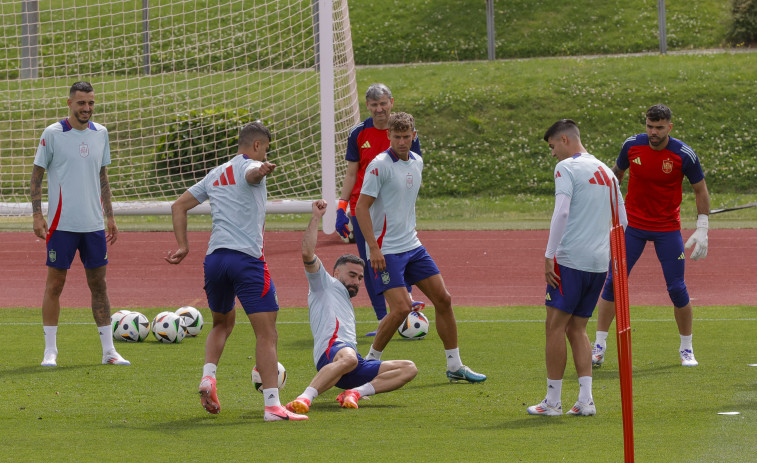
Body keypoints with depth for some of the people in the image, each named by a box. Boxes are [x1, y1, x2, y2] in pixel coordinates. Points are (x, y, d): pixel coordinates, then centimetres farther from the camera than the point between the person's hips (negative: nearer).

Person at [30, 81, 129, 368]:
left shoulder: (100, 134, 8)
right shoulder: (52, 134, -5)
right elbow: (36, 176, -1)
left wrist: (109, 217, 15)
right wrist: (37, 216, -7)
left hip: (94, 224, 4)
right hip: (62, 224, -4)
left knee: (98, 284, 7)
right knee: (55, 284, -1)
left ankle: (108, 350, 12)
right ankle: (50, 351, 6)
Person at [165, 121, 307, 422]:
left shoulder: (215, 175, 22)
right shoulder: (249, 165, 2)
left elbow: (179, 206, 24)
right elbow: (251, 174, -24)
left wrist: (183, 247, 22)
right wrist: (261, 171, -47)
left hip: (214, 258, 7)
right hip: (247, 258, -7)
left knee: (223, 323, 29)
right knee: (266, 334, -7)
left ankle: (208, 377, 8)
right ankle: (272, 406, -16)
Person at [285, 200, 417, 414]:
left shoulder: (347, 305, 42)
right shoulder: (325, 284, 22)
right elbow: (307, 254, 4)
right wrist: (316, 218, 3)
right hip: (331, 350, -8)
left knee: (409, 368, -6)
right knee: (348, 358, -43)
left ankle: (355, 391, -22)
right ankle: (304, 399, -53)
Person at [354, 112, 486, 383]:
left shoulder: (416, 162, 9)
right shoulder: (380, 165, -14)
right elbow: (362, 206, -15)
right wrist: (373, 247, -20)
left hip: (412, 246, 8)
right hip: (386, 251, -8)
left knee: (443, 299, 5)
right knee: (401, 309, -16)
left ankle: (454, 366, 16)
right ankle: (370, 363, 1)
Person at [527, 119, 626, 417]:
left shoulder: (567, 168, -6)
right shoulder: (605, 172, 17)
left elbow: (561, 212, -17)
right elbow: (621, 220, 20)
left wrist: (549, 255, -16)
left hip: (570, 258, -7)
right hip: (599, 262, 7)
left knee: (556, 326, -1)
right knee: (577, 329, 13)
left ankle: (553, 401, -1)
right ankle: (585, 400, 4)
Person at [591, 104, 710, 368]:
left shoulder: (684, 155, -13)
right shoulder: (632, 146, -7)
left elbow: (700, 190, -2)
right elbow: (616, 173, 12)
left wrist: (702, 230, -8)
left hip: (668, 229, -2)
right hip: (632, 225, 2)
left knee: (677, 288, -4)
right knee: (613, 282, -5)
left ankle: (687, 349, 14)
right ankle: (599, 346, 3)